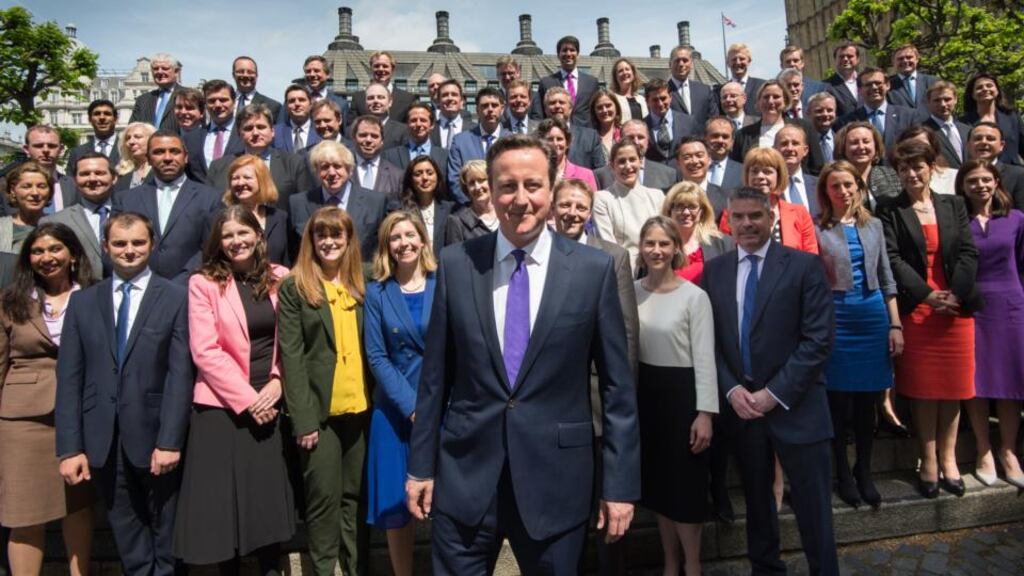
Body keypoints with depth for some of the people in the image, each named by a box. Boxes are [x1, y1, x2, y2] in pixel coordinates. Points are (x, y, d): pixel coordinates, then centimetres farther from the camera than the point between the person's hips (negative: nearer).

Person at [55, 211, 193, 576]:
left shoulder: (176, 298, -3)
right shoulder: (82, 302, 8)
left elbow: (180, 374, -8)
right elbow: (69, 378, 3)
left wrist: (170, 440, -14)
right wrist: (69, 447, -3)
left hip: (155, 435, -3)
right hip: (103, 439, 3)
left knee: (166, 539, 13)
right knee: (127, 540, 15)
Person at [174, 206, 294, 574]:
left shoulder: (280, 279, 5)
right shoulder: (203, 283, -3)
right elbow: (205, 351, -8)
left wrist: (277, 382, -9)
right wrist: (246, 399, -12)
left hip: (270, 404, 2)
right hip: (222, 406, -2)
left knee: (269, 496, 8)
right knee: (223, 500, 5)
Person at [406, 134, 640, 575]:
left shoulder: (594, 269, -5)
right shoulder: (455, 264, -1)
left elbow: (617, 386, -2)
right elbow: (435, 375, 3)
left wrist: (621, 484, -2)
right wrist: (421, 465, 5)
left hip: (556, 478, -1)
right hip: (465, 475, 1)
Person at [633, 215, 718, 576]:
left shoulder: (694, 296, -10)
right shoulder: (631, 292, 2)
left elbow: (705, 358, -11)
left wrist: (705, 413, -15)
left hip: (681, 392, -4)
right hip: (644, 392, 5)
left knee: (685, 484, 3)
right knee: (658, 482, 16)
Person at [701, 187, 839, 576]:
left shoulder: (804, 266, -5)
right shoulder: (714, 271, 6)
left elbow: (819, 339, -10)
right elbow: (710, 340, 6)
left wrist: (775, 393, -15)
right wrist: (731, 390, -8)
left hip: (795, 407, -3)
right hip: (740, 405, 4)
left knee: (813, 510, 5)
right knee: (756, 500, 18)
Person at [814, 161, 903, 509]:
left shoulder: (873, 226, 10)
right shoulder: (817, 229, -2)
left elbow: (886, 280, 12)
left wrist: (895, 325, 7)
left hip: (873, 315, 4)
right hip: (835, 317, -3)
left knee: (867, 401, 10)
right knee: (840, 400, 4)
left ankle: (864, 472, 25)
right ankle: (843, 474, 21)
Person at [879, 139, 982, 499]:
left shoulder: (954, 206, 12)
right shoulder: (890, 212, 3)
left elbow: (969, 253, 4)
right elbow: (892, 259, -6)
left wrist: (955, 293, -10)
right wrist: (927, 295, -13)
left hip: (956, 307, 3)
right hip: (915, 309, -2)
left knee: (953, 383, 5)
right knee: (922, 386, 1)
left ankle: (947, 458, 15)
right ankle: (928, 460, 10)